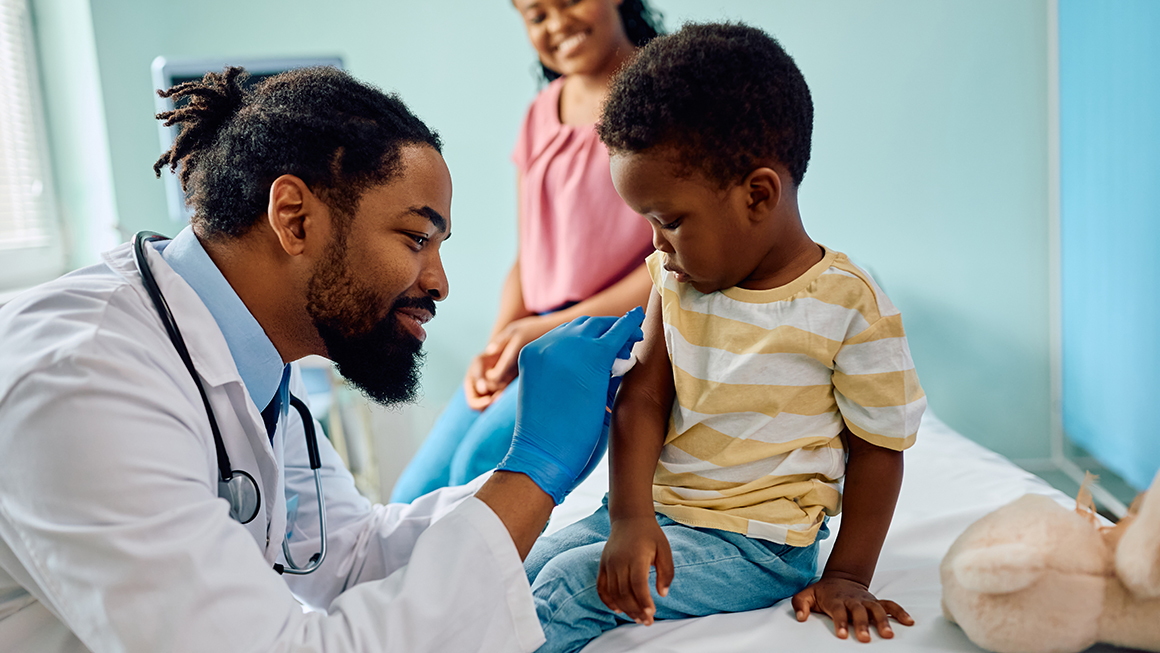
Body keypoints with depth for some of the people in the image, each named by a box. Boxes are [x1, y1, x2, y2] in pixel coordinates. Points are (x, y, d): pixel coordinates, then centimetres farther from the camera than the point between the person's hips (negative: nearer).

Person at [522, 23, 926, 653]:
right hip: (655, 507, 6)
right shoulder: (678, 279, 0)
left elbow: (878, 449, -7)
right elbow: (643, 397, -5)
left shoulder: (852, 310, -15)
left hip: (756, 541, -6)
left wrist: (848, 577, -9)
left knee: (568, 590, -18)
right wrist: (630, 517, -17)